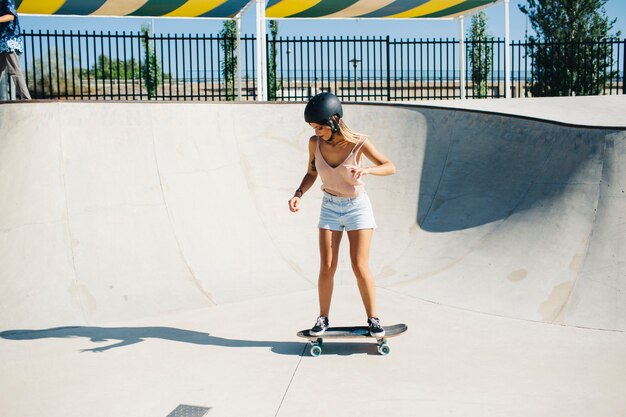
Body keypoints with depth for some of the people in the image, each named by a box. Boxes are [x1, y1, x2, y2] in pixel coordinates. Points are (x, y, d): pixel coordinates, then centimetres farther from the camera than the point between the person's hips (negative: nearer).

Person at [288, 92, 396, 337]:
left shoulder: (358, 143, -20)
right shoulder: (314, 143, -10)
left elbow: (390, 167, -15)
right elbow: (311, 174, 5)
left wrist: (367, 170, -34)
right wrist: (299, 194, -13)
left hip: (357, 207, -3)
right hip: (330, 208, 3)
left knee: (360, 267, -7)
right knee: (327, 268, 0)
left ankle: (373, 319, 8)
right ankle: (323, 319, 15)